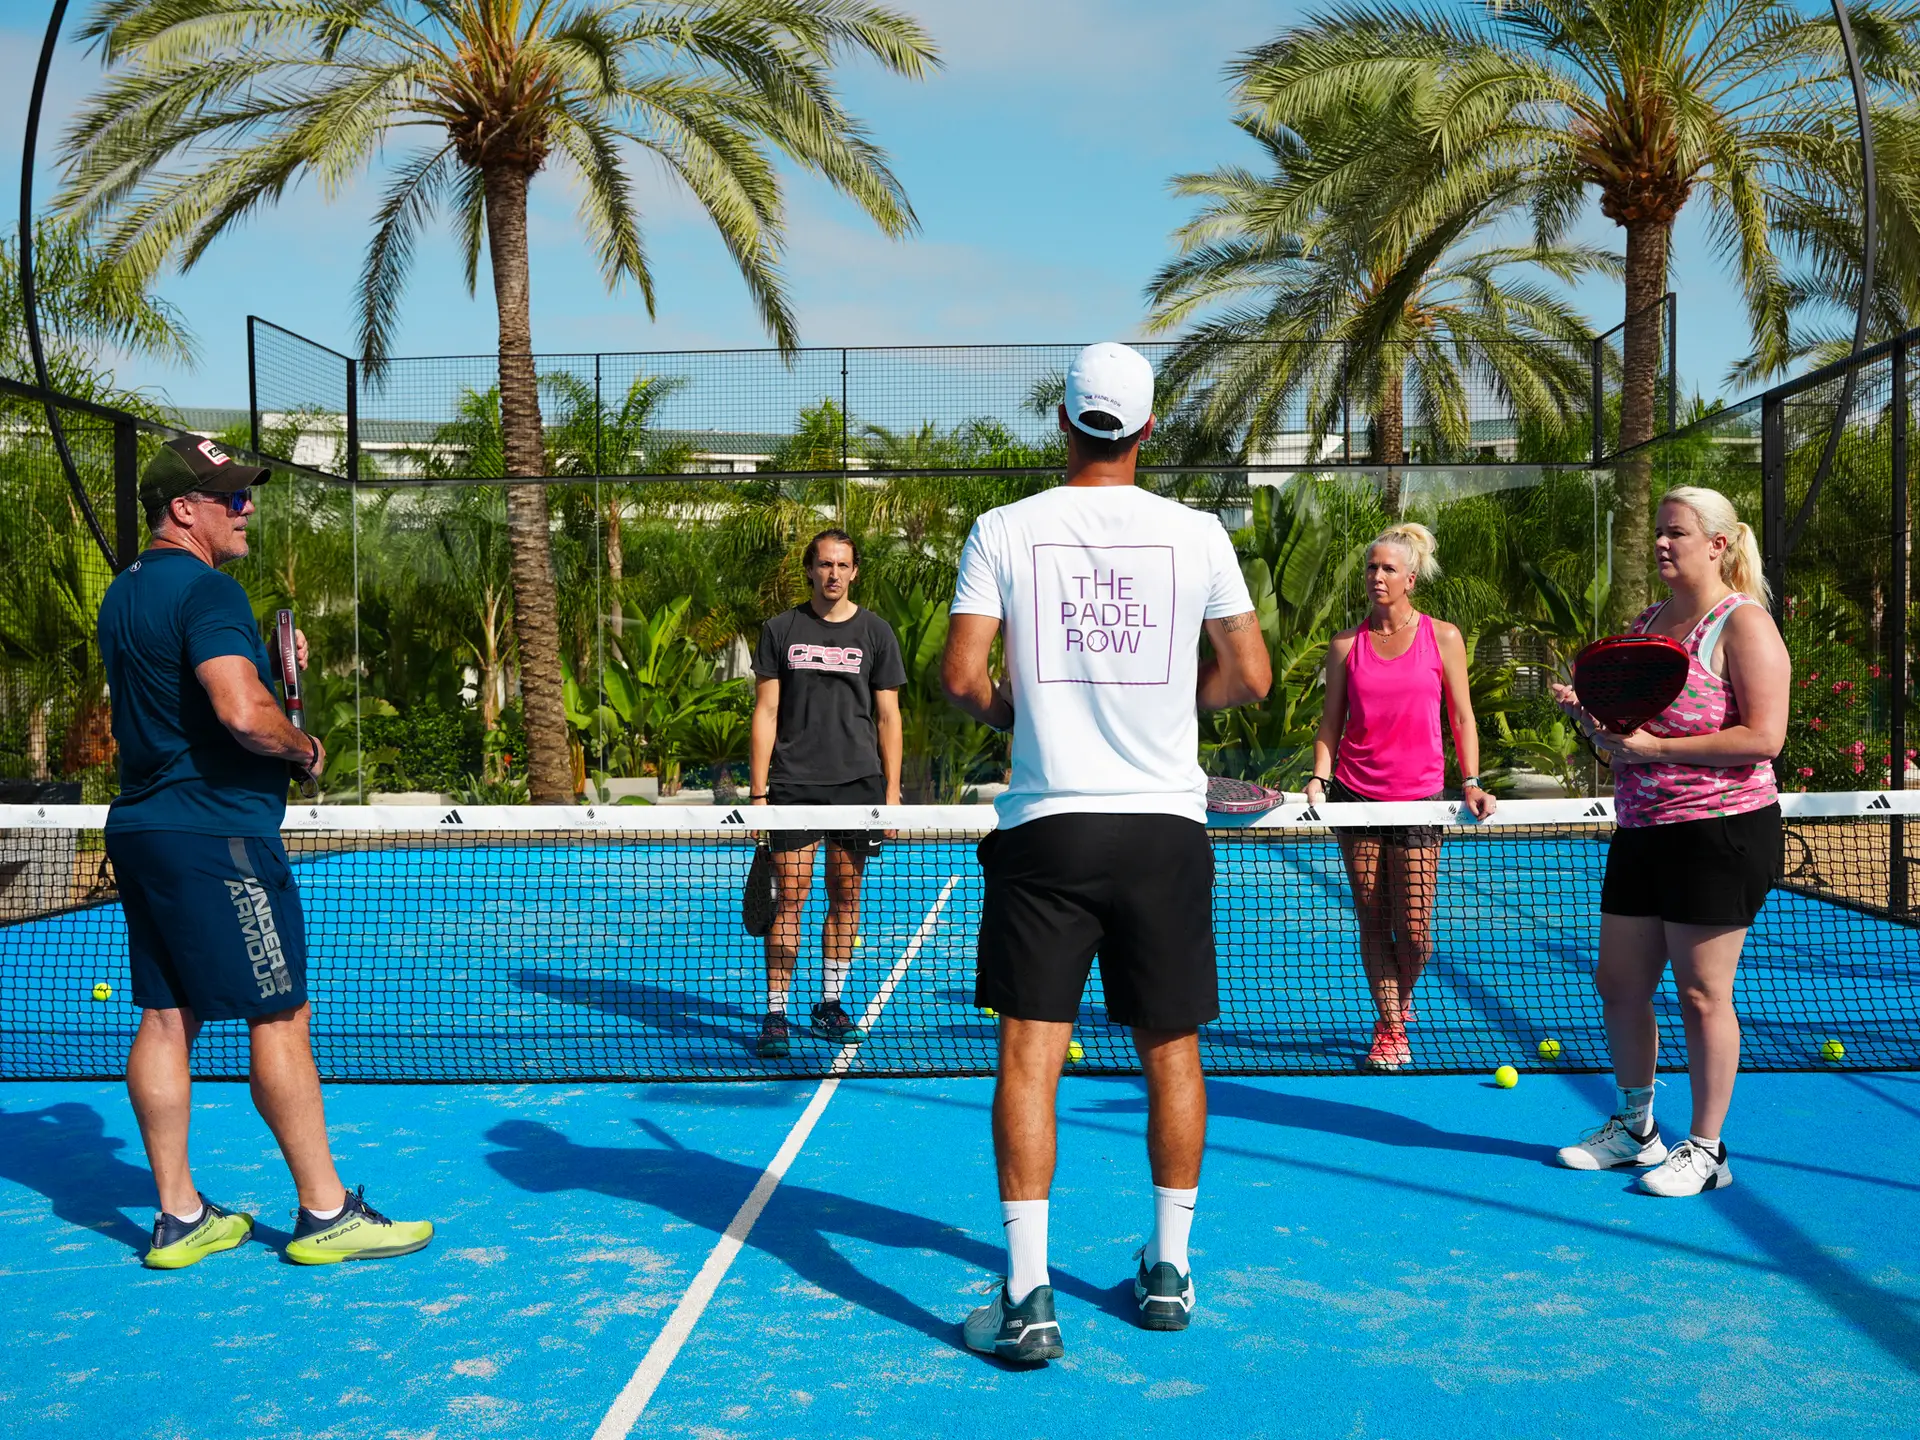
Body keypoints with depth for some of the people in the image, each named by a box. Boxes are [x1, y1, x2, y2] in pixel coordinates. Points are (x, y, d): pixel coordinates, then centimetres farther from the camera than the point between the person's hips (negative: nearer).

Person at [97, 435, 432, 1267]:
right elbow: (243, 714, -27)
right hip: (217, 833, -9)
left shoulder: (123, 595, 16)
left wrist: (269, 665, 14)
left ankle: (179, 1218, 15)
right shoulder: (207, 589, -15)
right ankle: (325, 1213, 5)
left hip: (142, 827, 9)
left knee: (166, 1017, 9)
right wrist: (304, 747, -8)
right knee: (278, 1017, -2)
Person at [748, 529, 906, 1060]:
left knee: (845, 896, 5)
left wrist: (892, 790, 1)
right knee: (790, 898, -5)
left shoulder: (875, 633, 7)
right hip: (793, 784, -1)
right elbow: (766, 711, 5)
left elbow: (888, 716, 8)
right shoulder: (780, 630, 6)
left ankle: (830, 1006, 18)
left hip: (857, 782, 1)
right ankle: (775, 1016, -1)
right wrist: (758, 791, -1)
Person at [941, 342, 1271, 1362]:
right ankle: (1167, 1271, 24)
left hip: (1046, 822, -1)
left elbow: (960, 676, -6)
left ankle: (1027, 1295, -2)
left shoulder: (1004, 530, -1)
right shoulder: (1197, 533, 1)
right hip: (1165, 822, 2)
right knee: (1171, 1050, 13)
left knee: (1029, 1053, 1)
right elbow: (1250, 677, 4)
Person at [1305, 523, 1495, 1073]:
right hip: (1356, 796, 1)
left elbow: (1461, 717, 6)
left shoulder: (1443, 638, 2)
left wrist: (1472, 782, -3)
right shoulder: (1346, 644, 4)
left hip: (1419, 798, -1)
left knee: (1414, 932, -2)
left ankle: (1400, 999, 28)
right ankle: (1390, 1027, 19)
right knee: (1373, 922, 5)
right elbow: (1331, 722, 9)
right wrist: (1319, 778, -5)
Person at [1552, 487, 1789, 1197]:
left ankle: (1706, 1150, 13)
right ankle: (1634, 1128, 28)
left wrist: (1654, 747, -20)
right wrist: (1589, 714, 1)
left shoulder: (1744, 624, -10)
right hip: (1640, 831, 8)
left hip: (1719, 833, -8)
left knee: (1701, 994, -1)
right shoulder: (1644, 623, 14)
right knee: (1619, 984, 12)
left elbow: (1763, 737, -18)